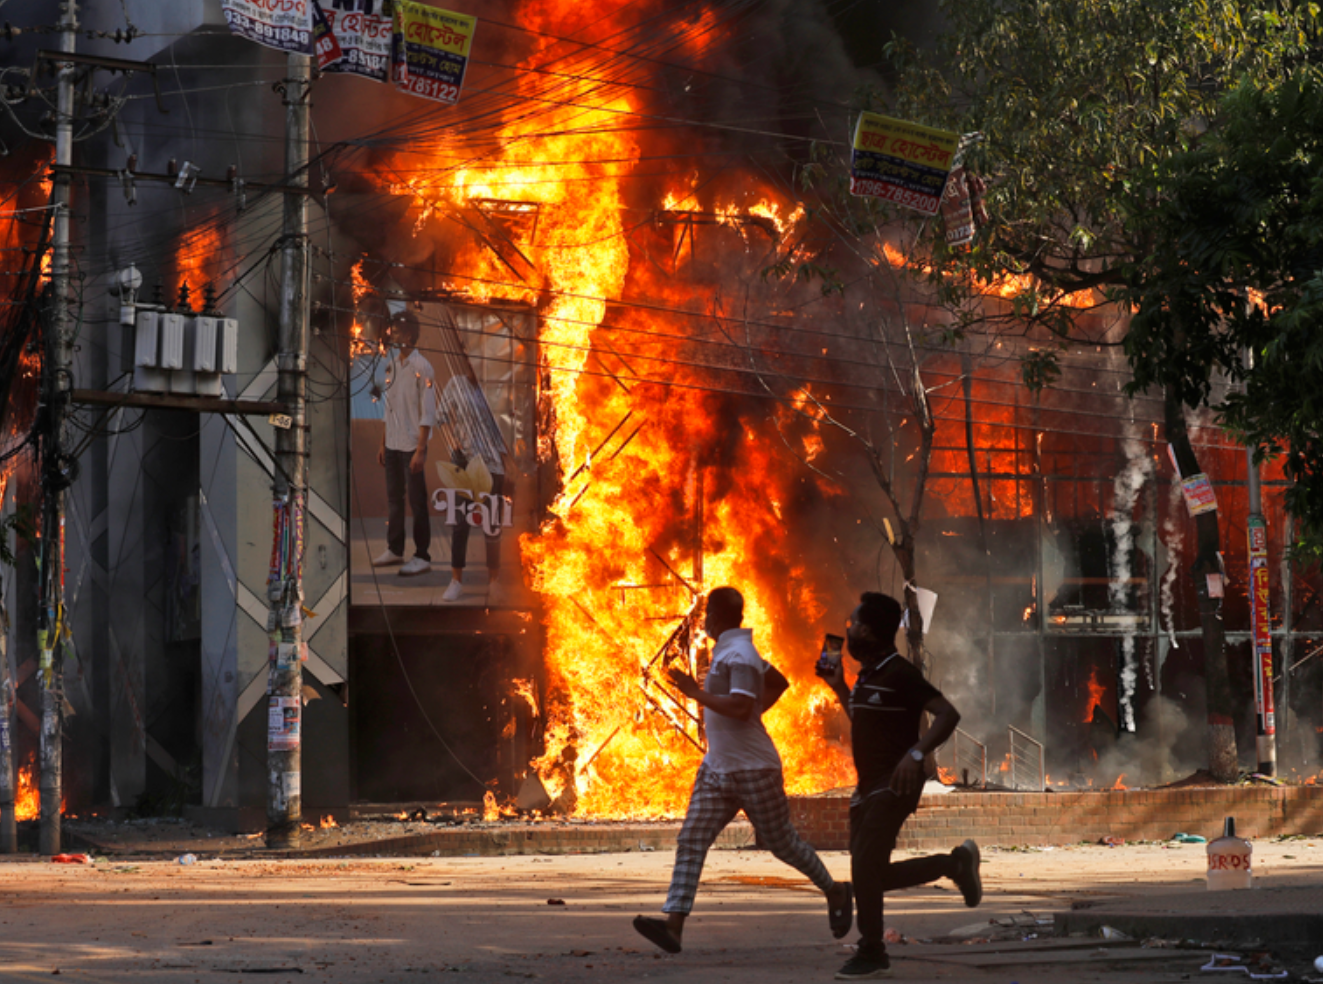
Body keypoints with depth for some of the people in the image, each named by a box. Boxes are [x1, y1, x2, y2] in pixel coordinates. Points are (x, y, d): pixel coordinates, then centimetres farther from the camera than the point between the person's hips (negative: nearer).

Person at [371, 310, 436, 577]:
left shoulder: (422, 369, -13)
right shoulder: (392, 365, 10)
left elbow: (428, 413, -14)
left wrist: (420, 450, -18)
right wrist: (383, 444, 15)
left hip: (412, 446, -7)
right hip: (393, 444, 7)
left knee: (417, 502, -2)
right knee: (394, 499, 14)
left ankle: (422, 556, 3)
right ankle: (394, 550, 25)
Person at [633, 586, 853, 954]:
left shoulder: (738, 655, -18)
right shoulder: (729, 650, 13)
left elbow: (741, 707, -30)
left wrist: (696, 693, -25)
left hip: (754, 770, -9)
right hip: (717, 768, 9)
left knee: (782, 842, 6)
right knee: (691, 841, -6)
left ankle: (834, 893, 30)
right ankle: (673, 925, -15)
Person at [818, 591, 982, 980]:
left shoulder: (900, 673, -14)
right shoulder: (867, 675, 14)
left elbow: (947, 714, -21)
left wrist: (916, 753, -33)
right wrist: (839, 689, 22)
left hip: (895, 784, -10)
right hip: (869, 784, 10)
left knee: (865, 866, -15)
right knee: (869, 873, 8)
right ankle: (954, 864, 22)